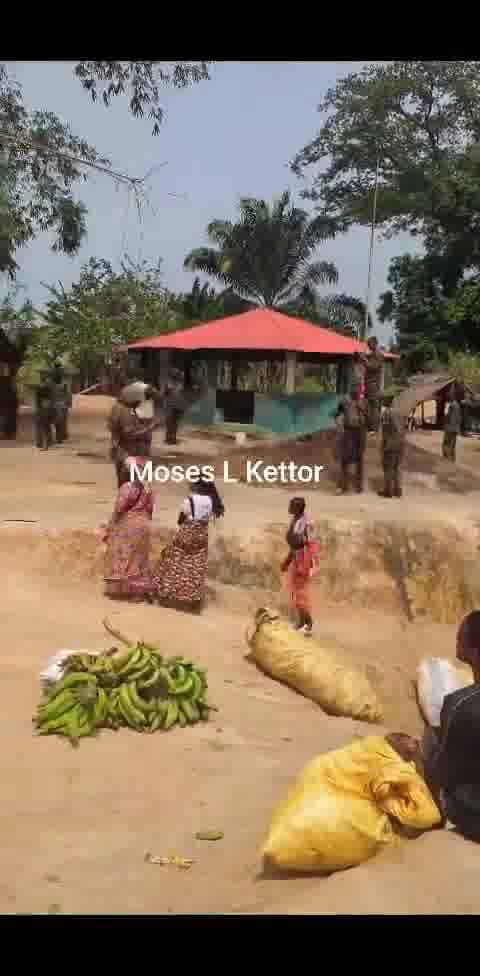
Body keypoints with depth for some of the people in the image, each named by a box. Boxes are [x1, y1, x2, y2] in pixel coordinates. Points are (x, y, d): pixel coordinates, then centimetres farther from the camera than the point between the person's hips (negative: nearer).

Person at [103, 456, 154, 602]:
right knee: (140, 558, 14)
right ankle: (141, 590, 16)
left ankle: (122, 589, 9)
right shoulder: (147, 487, 0)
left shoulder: (126, 487, -17)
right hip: (142, 526, 5)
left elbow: (118, 510, -15)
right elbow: (149, 509, 6)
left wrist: (109, 529, -7)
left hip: (126, 526, -5)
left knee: (123, 558, 5)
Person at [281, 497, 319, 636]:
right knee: (294, 592, 13)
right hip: (295, 560, 10)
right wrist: (287, 561, 21)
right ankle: (300, 623, 22)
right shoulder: (294, 521, 10)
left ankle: (308, 625, 6)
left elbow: (310, 547, -20)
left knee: (302, 593, -5)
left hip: (303, 560, -9)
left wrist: (304, 567, -25)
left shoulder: (306, 523, -19)